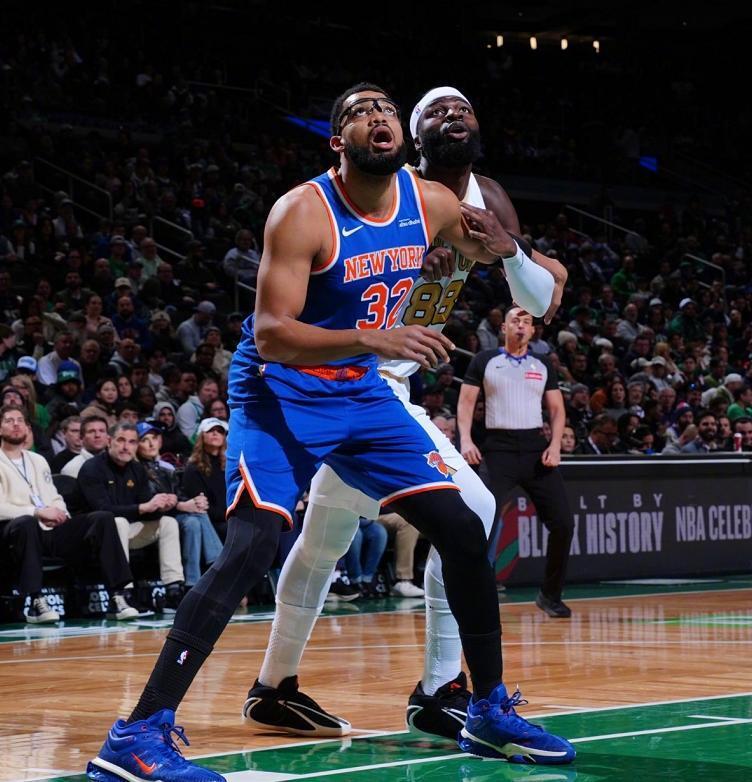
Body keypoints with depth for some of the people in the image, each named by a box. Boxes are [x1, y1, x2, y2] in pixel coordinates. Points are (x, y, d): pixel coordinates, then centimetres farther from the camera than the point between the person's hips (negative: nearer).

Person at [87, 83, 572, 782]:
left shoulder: (431, 203, -3)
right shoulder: (303, 212, -21)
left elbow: (495, 256, 18)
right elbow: (269, 334, -28)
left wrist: (506, 251, -8)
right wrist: (372, 339, -42)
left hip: (361, 391, 7)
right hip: (281, 389, -7)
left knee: (463, 532, 3)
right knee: (251, 545, -24)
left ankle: (490, 711, 19)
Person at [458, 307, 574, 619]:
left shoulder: (543, 365, 14)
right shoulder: (485, 361, 5)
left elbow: (557, 409, 13)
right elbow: (466, 402, 2)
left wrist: (555, 445, -3)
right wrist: (466, 439, -13)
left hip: (535, 447, 3)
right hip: (499, 448, -3)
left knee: (563, 522, -3)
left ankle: (550, 595, 11)